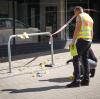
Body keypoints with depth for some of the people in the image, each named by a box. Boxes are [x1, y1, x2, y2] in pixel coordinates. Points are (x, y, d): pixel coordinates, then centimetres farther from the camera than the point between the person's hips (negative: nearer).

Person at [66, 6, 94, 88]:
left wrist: (73, 41, -16)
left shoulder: (80, 17, -7)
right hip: (88, 40, 9)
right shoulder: (90, 18, 20)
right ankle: (86, 80, 13)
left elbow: (77, 30, -16)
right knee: (85, 60, 12)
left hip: (82, 40, -9)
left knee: (76, 60, -10)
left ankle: (76, 81, -16)